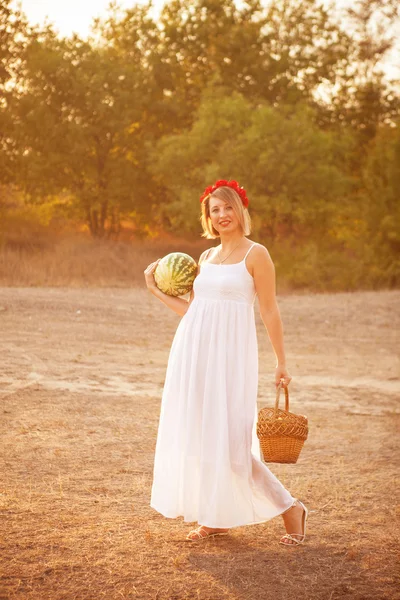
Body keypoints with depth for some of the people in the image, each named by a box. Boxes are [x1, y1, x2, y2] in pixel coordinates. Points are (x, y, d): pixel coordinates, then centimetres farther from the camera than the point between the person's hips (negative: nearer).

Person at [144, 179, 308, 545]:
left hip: (230, 355, -7)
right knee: (197, 433, 6)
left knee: (230, 441, -9)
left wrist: (281, 363, -5)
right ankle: (214, 518, 18)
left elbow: (270, 312, -4)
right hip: (194, 353, 7)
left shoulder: (255, 254, -4)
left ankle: (290, 509, 5)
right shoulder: (206, 258, 14)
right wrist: (156, 291, 17)